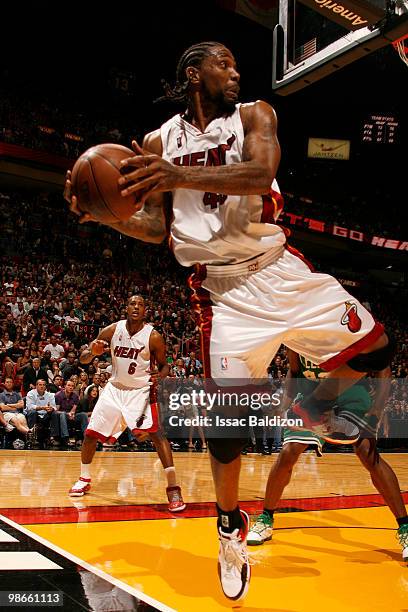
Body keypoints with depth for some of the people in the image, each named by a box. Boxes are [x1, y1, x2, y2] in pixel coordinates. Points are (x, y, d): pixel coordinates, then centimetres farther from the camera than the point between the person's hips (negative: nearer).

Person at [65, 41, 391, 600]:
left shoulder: (255, 115, 3)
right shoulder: (159, 142, 6)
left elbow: (261, 174, -19)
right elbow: (156, 228, 7)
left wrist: (182, 175, -32)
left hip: (280, 269, 2)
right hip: (221, 286, -1)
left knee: (373, 350, -2)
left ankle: (316, 406, 30)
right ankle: (230, 523, 19)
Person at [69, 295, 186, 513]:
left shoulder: (153, 336, -14)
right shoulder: (112, 330, -8)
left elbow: (164, 365, -1)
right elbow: (83, 358, -3)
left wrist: (160, 376, -25)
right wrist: (92, 352, -27)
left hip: (141, 390, -4)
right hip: (115, 388, 4)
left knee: (156, 433, -22)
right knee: (91, 433, 5)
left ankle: (173, 488, -20)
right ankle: (84, 480, 27)